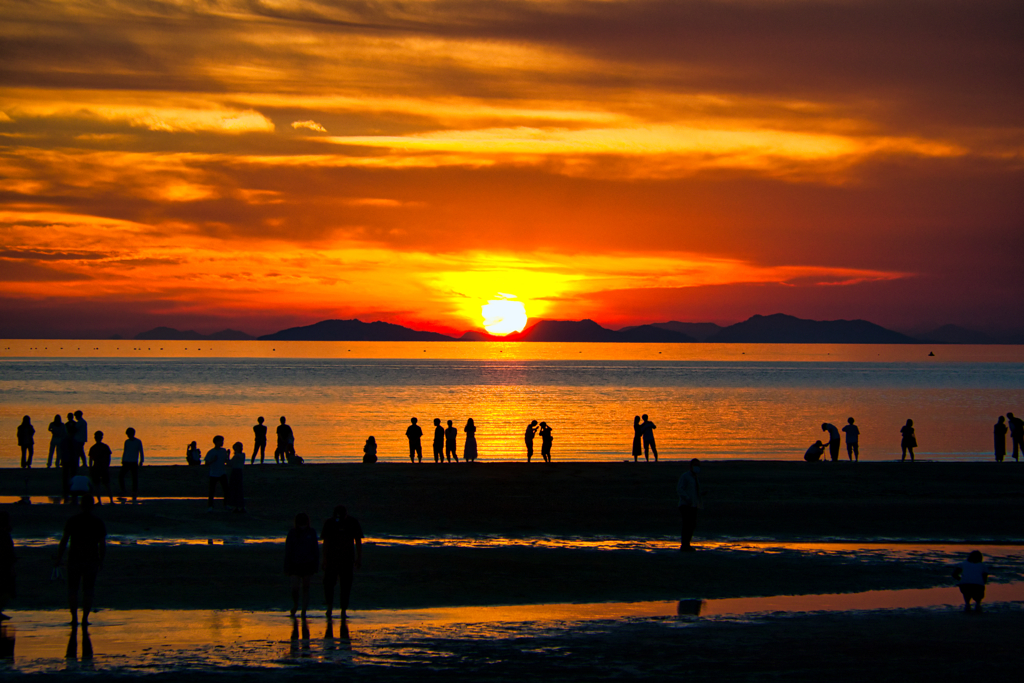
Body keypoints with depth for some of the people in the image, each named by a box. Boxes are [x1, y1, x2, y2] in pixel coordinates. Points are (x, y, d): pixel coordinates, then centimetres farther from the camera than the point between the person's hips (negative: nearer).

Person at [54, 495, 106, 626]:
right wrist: (100, 562, 11)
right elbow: (103, 545, 0)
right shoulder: (99, 523, 0)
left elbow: (64, 541, -5)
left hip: (74, 560, 0)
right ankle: (85, 618, 5)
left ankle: (74, 617, 3)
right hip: (92, 560, 0)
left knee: (72, 589, 10)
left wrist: (58, 559, 1)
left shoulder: (72, 521, -2)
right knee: (88, 591, 7)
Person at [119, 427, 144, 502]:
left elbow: (141, 452, 1)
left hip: (134, 463, -3)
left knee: (135, 479, -4)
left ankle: (134, 496, 2)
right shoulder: (126, 442, 10)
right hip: (126, 462, 3)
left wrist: (141, 461, -8)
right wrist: (122, 461, 14)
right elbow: (124, 452, 17)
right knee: (120, 476, -11)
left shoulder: (138, 442, 0)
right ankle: (122, 490, 2)